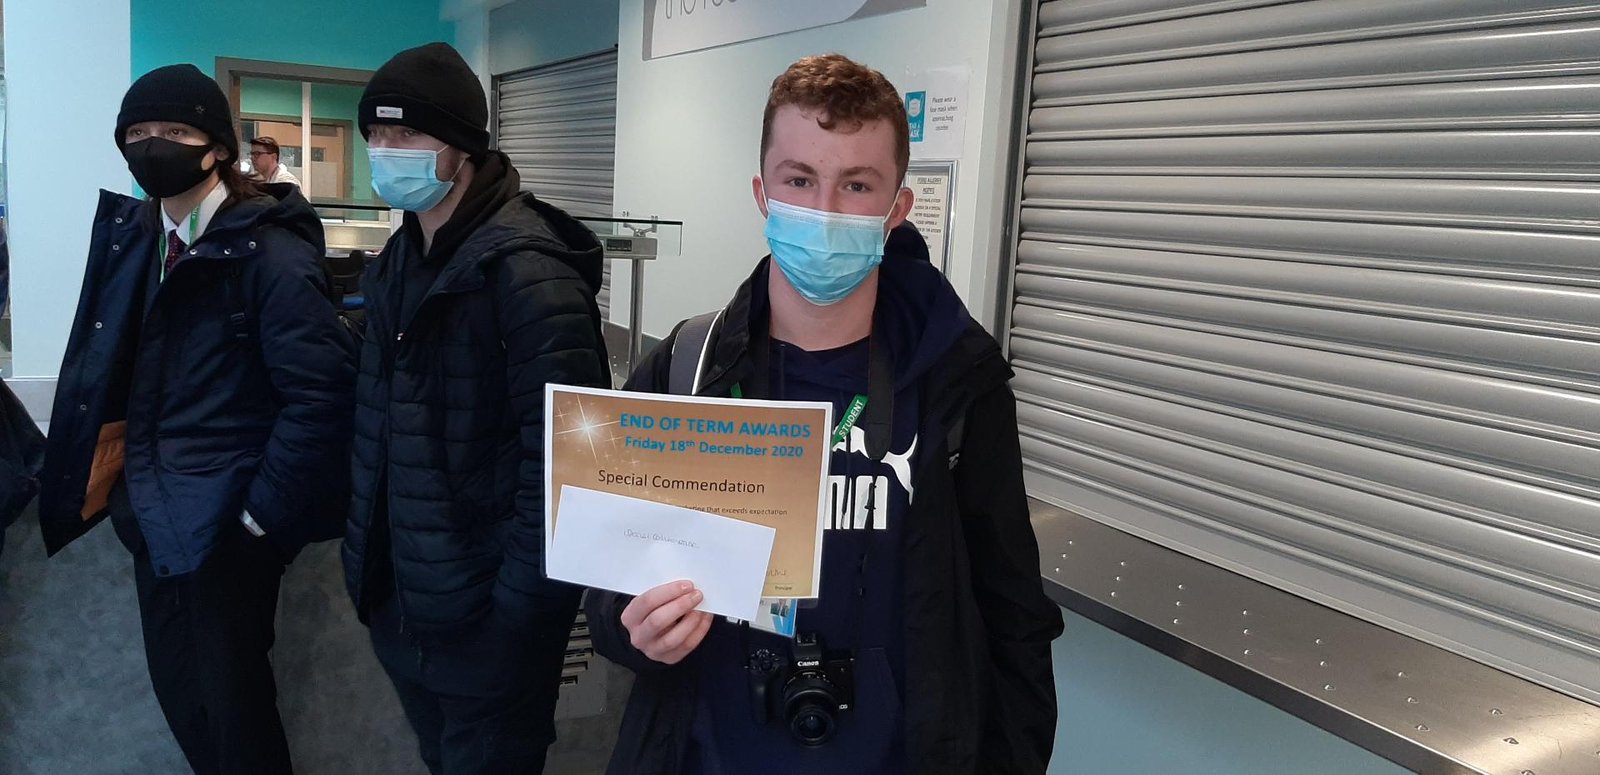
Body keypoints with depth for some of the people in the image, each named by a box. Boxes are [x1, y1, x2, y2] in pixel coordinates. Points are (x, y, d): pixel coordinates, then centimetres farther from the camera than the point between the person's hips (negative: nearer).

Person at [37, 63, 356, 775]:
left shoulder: (268, 252, -16)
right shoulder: (133, 237, 7)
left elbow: (323, 390, -22)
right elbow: (119, 372, 13)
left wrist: (265, 514, -19)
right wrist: (131, 487, 6)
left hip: (225, 526, -7)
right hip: (155, 518, 7)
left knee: (230, 712, 7)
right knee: (180, 695, 20)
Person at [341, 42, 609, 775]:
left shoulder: (525, 271, -21)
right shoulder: (401, 259, 6)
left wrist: (517, 615, -19)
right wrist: (368, 559, 12)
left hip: (483, 621, -7)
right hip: (401, 603, 8)